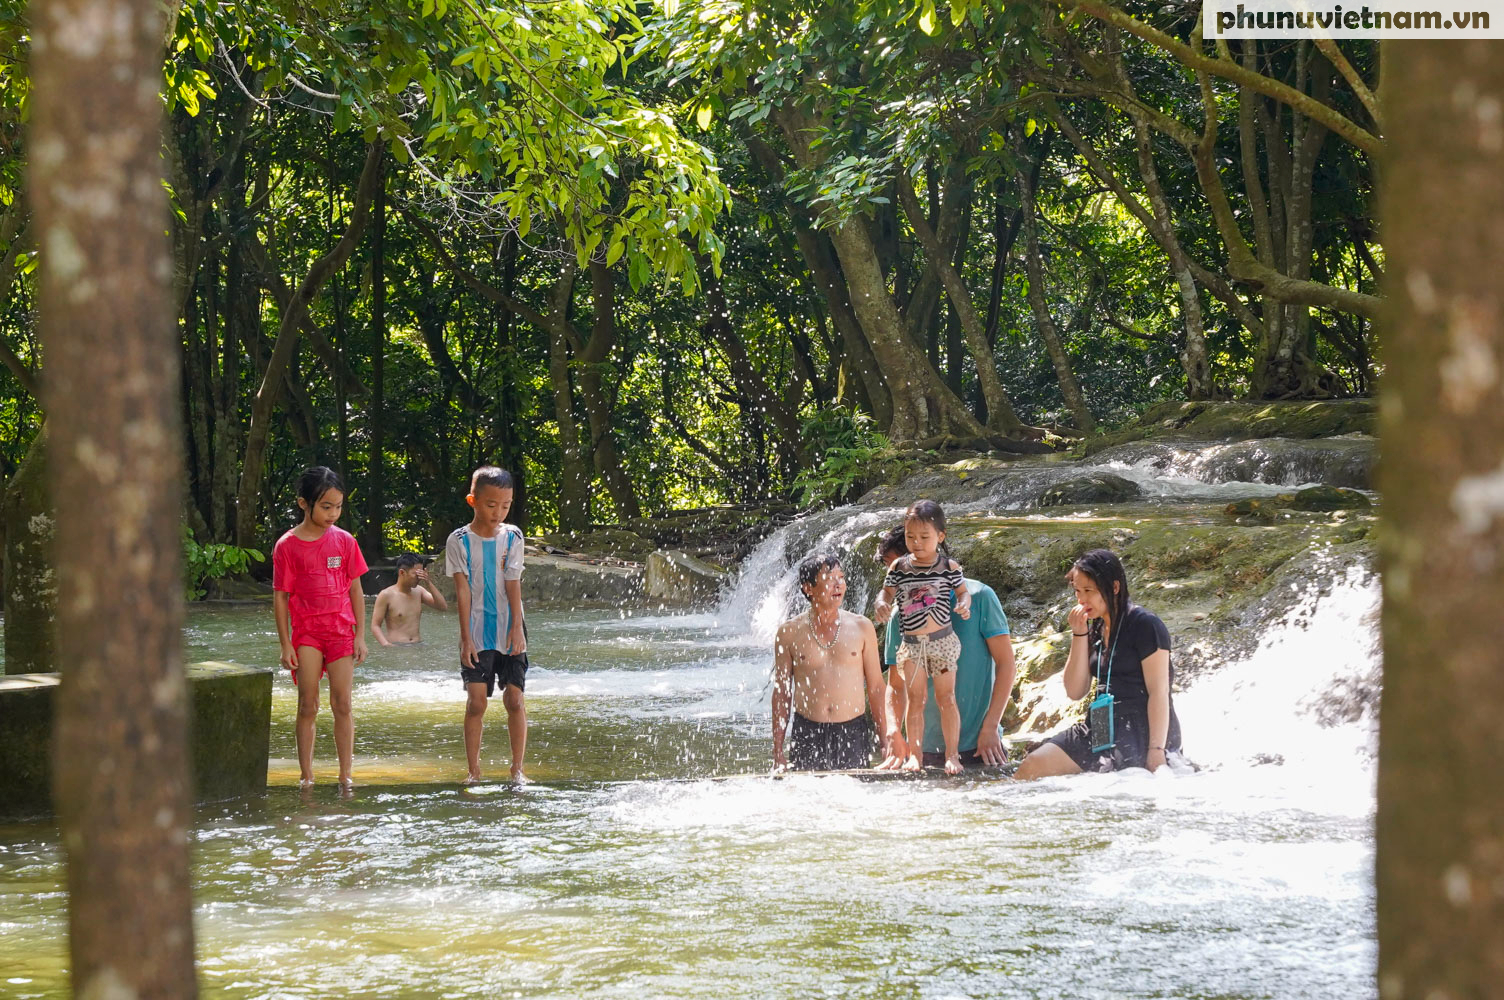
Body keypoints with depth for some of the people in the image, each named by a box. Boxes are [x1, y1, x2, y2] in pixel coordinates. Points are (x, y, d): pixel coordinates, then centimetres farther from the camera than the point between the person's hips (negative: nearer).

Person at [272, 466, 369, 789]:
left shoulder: (344, 541, 3)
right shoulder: (287, 546, -4)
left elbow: (356, 590, 7)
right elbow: (280, 597, -1)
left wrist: (360, 636, 3)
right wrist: (285, 644, -3)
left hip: (341, 631, 1)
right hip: (306, 632, -1)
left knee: (342, 704, -1)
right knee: (307, 706, 0)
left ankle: (346, 775, 5)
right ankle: (306, 775, 6)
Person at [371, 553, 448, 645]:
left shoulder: (419, 591, 12)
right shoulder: (386, 595, -3)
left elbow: (443, 607, 5)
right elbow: (375, 626, -4)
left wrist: (428, 583, -4)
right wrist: (386, 644, -23)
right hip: (396, 647, -5)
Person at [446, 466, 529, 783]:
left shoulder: (512, 537, 3)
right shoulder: (459, 541, -2)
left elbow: (513, 585, -2)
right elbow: (463, 590, -6)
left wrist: (516, 628, -12)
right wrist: (466, 636, -11)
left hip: (509, 632, 2)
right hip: (477, 635, -2)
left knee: (515, 699, -1)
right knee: (476, 701, -6)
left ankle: (517, 767, 7)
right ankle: (473, 770, 1)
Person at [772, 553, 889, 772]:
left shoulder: (861, 628, 4)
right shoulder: (790, 632, 2)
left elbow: (875, 687, 8)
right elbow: (781, 693, 6)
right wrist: (778, 751, 4)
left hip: (853, 732, 1)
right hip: (807, 735, -1)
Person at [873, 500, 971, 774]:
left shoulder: (949, 567, -2)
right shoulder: (899, 567, 2)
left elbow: (962, 590, 6)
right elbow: (887, 592, 9)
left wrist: (964, 605, -15)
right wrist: (882, 605, -13)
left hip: (942, 641, -2)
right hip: (911, 645, 2)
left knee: (946, 697, 1)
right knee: (915, 699, 5)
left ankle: (952, 754, 6)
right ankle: (914, 754, 11)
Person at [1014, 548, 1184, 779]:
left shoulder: (1144, 625, -8)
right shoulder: (1095, 629, 15)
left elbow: (1159, 691, -13)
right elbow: (1075, 691, 11)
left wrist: (1156, 751, -20)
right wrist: (1079, 635, 1)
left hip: (1143, 732, -7)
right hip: (1104, 729, 7)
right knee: (1031, 767, -10)